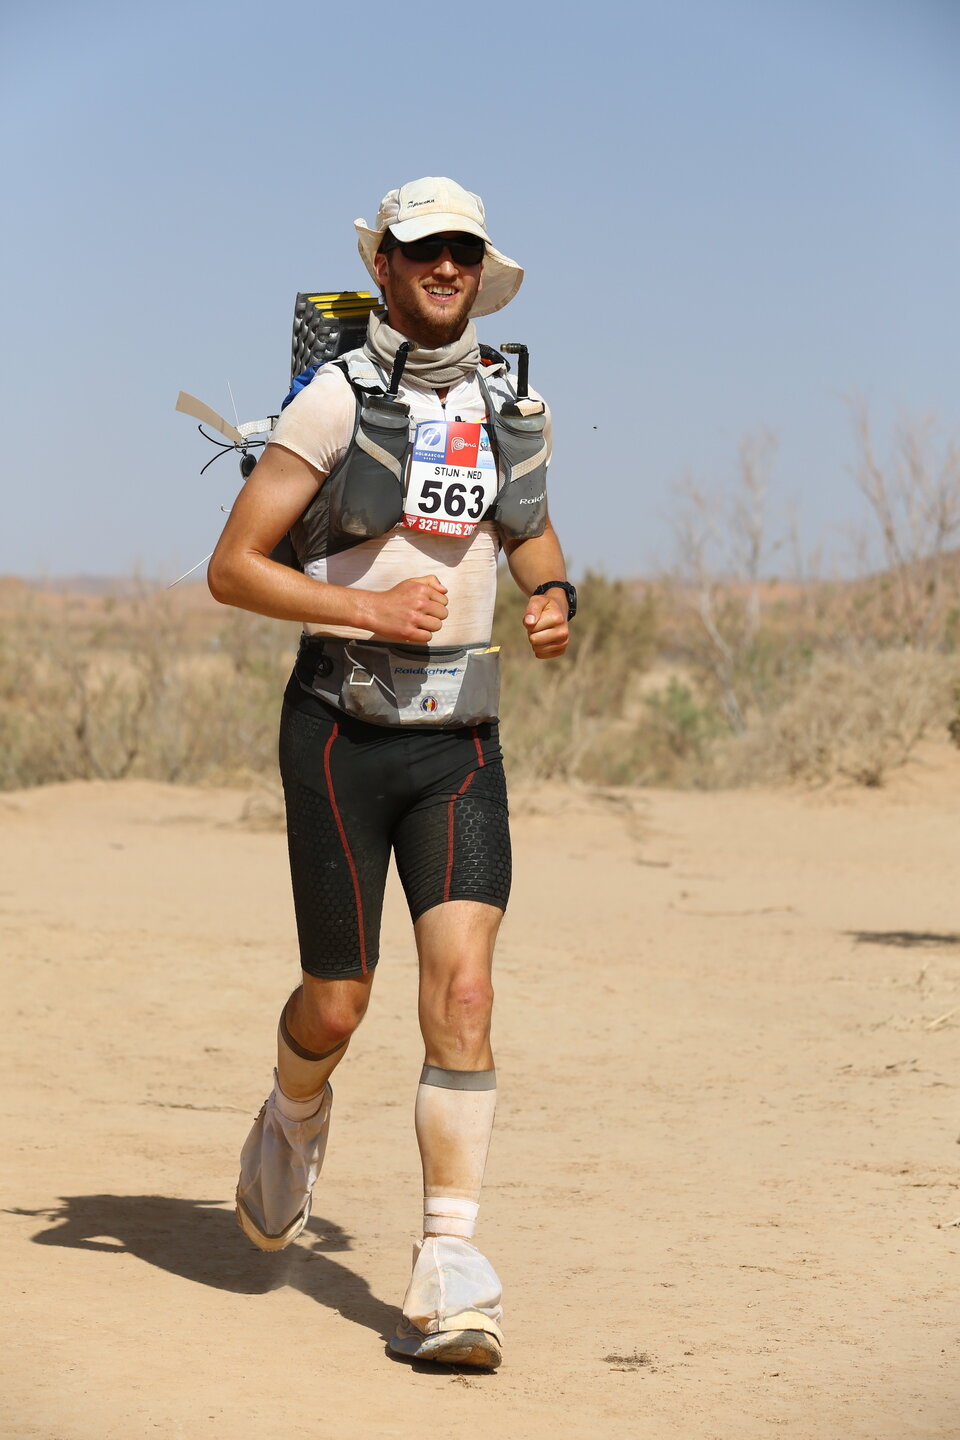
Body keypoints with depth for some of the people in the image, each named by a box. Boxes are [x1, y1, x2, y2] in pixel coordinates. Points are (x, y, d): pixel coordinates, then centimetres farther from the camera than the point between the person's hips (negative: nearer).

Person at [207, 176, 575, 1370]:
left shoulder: (512, 408, 8)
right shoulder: (336, 401, -7)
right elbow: (230, 568, -7)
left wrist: (554, 600, 5)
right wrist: (366, 607, -20)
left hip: (459, 738, 3)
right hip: (341, 727, -3)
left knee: (461, 984, -13)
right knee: (338, 1004, 4)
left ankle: (449, 1270, -12)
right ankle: (294, 1119, 41)